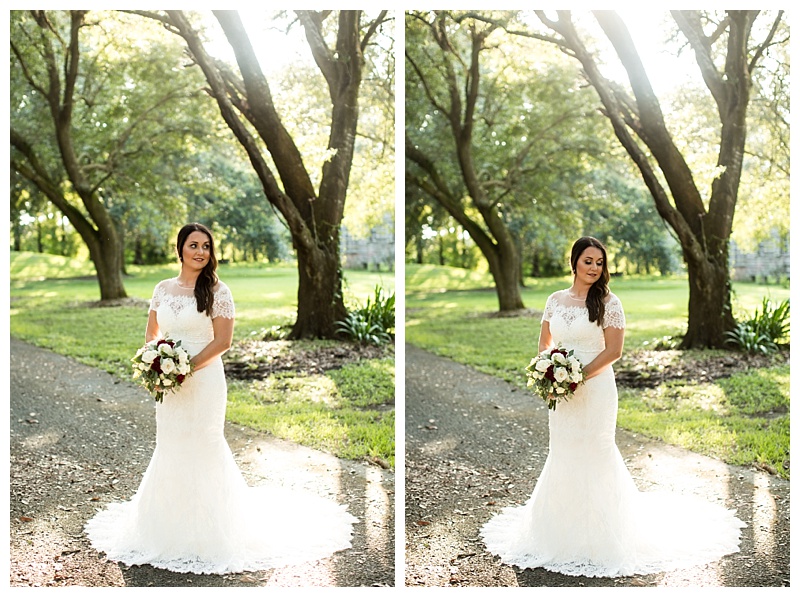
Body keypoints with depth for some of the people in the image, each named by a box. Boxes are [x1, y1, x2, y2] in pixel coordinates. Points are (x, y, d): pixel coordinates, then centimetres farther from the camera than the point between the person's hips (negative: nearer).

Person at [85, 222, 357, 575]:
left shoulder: (216, 291, -7)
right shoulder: (163, 289, 8)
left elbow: (223, 341, -11)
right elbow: (152, 333, 16)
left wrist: (187, 368, -16)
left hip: (203, 379, -5)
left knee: (201, 449, 1)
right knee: (169, 448, 10)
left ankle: (205, 532, 15)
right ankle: (171, 526, 25)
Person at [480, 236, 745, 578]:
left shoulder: (608, 303, -7)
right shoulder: (556, 300, 8)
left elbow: (613, 350, -11)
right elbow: (545, 342, 14)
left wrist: (579, 376, -16)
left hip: (595, 388, -5)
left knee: (593, 454, 1)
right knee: (562, 454, 10)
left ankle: (597, 534, 15)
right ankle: (564, 528, 25)